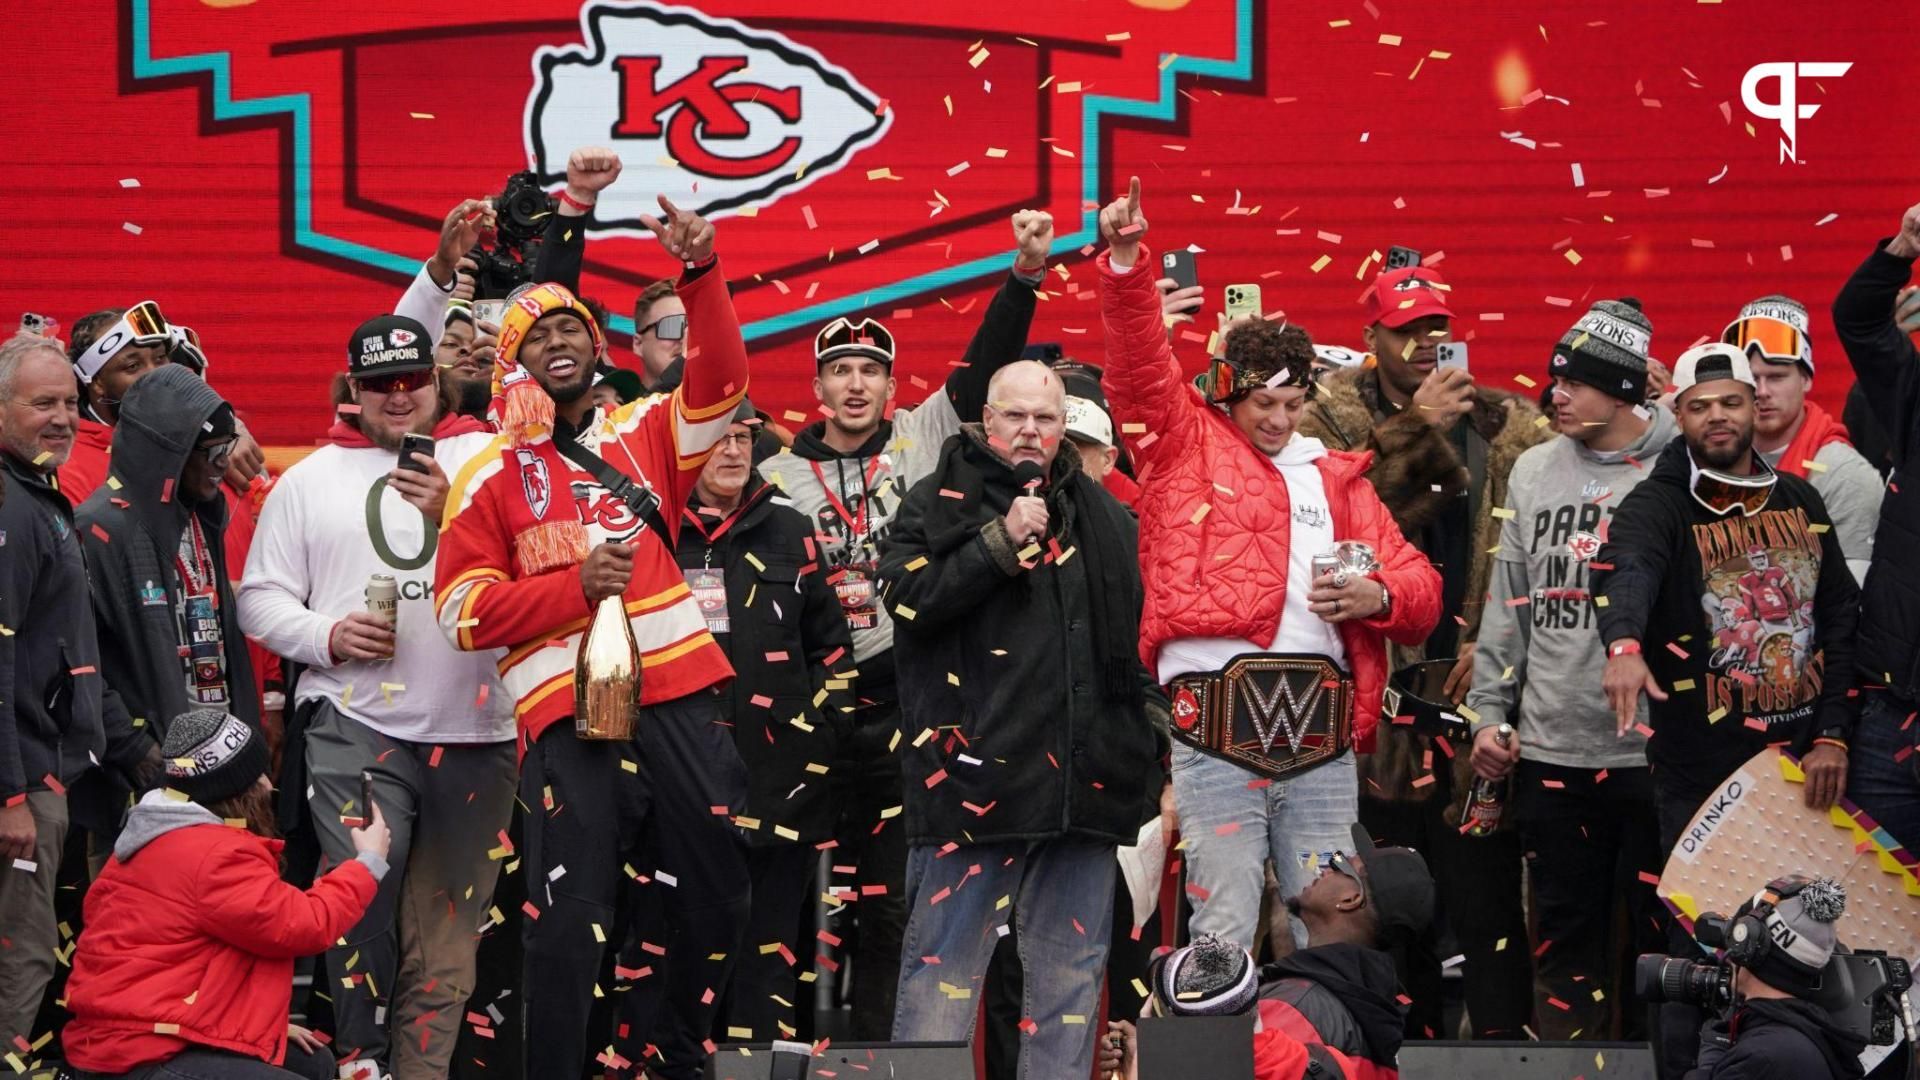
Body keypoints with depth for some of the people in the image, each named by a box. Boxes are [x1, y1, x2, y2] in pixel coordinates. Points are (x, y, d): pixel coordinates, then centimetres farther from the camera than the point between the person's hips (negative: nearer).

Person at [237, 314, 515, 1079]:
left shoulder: (488, 458, 8)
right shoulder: (309, 479, 12)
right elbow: (260, 597, 12)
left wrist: (456, 515, -18)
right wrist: (327, 636, -5)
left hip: (473, 729, 1)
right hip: (356, 727, -1)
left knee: (450, 925, 3)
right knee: (365, 905, -12)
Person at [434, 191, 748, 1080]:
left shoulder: (644, 436, 16)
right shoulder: (491, 475, 6)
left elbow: (721, 384, 1)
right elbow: (464, 610, 0)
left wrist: (700, 273, -11)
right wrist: (574, 585, -12)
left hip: (679, 698, 4)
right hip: (567, 713, -4)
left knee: (717, 899, 12)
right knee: (569, 922, -9)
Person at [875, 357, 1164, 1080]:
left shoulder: (1103, 515, 18)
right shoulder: (940, 501, 3)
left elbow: (1138, 631, 26)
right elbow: (906, 598, -11)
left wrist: (1149, 716, 15)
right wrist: (1000, 543, -15)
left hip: (1081, 773, 5)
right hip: (974, 769, -5)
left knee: (1072, 969, 8)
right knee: (945, 962, -4)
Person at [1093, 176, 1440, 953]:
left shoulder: (1335, 478, 19)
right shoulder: (1187, 445, 11)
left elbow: (1419, 585, 18)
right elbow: (1140, 365, -3)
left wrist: (1379, 594, -5)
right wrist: (1125, 262, -16)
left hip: (1322, 732, 4)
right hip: (1219, 725, -4)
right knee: (1223, 937, -5)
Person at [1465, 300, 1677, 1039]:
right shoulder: (1535, 473, 11)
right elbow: (1508, 605, 16)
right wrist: (1488, 713, 12)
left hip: (1653, 749, -4)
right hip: (1550, 751, 4)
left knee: (1657, 930, 3)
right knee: (1566, 931, 10)